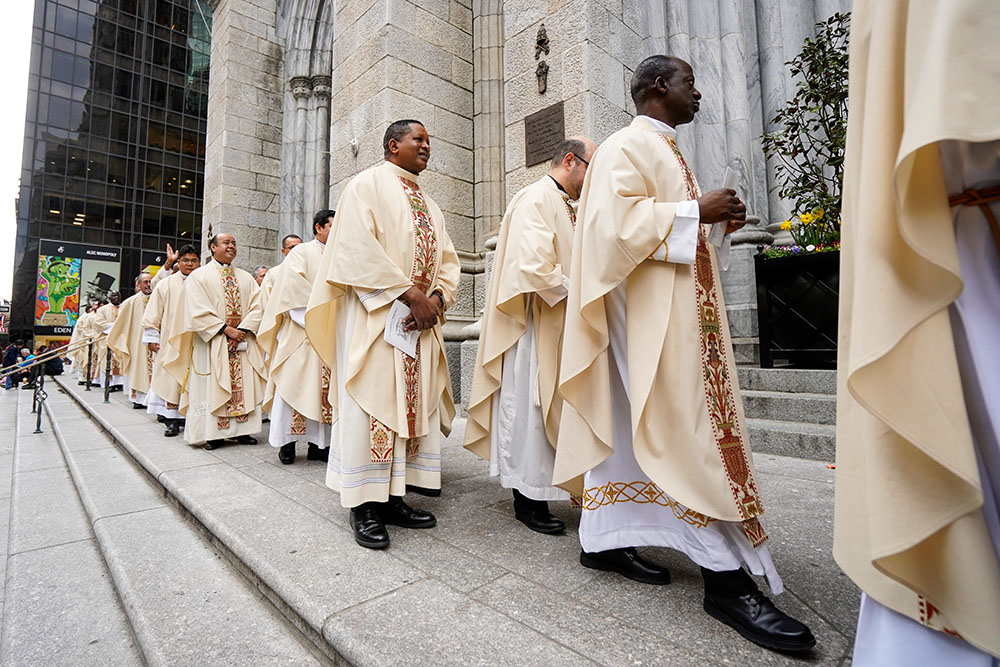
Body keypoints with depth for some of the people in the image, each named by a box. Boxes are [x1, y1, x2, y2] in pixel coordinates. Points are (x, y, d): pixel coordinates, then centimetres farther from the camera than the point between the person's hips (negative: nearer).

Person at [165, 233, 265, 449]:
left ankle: (241, 430, 7)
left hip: (243, 341, 4)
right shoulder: (198, 276, 5)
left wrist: (242, 331, -10)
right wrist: (226, 330, -15)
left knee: (244, 385, 1)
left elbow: (256, 307, 4)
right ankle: (213, 433, 3)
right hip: (212, 341, -3)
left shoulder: (246, 278, 15)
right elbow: (198, 311, -7)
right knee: (213, 387, -3)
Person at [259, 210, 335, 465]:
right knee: (296, 384, -5)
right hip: (301, 333, -4)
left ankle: (318, 443, 7)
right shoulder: (301, 252, 5)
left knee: (325, 386, 3)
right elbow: (294, 283, -10)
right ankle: (287, 442, 5)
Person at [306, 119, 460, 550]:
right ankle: (364, 506, 4)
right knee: (372, 404, -6)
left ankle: (392, 498, 14)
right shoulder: (368, 184, 3)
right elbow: (358, 246, -12)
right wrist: (407, 292, -17)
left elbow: (447, 258, 17)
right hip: (374, 316, -7)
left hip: (419, 320, 7)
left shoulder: (428, 204, 24)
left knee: (413, 403, 4)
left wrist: (437, 296, -4)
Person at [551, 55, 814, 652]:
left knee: (626, 424, 9)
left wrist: (717, 224, 14)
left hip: (680, 307, 10)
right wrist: (696, 212, -12)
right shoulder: (627, 147, -3)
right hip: (651, 310, -10)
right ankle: (726, 576, -2)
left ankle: (605, 540, 20)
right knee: (686, 429, -10)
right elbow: (618, 219, -18)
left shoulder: (665, 152, 27)